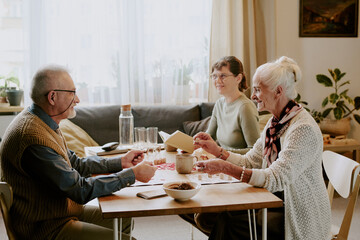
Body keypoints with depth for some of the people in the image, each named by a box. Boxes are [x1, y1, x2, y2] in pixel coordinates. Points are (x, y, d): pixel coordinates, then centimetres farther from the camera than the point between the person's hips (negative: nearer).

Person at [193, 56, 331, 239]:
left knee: (229, 220, -19)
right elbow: (251, 161, 10)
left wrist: (226, 168, -32)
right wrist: (217, 151, -3)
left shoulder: (303, 128, -22)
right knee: (220, 214, -12)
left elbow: (276, 180, -28)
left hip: (299, 218, -7)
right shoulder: (276, 121, 8)